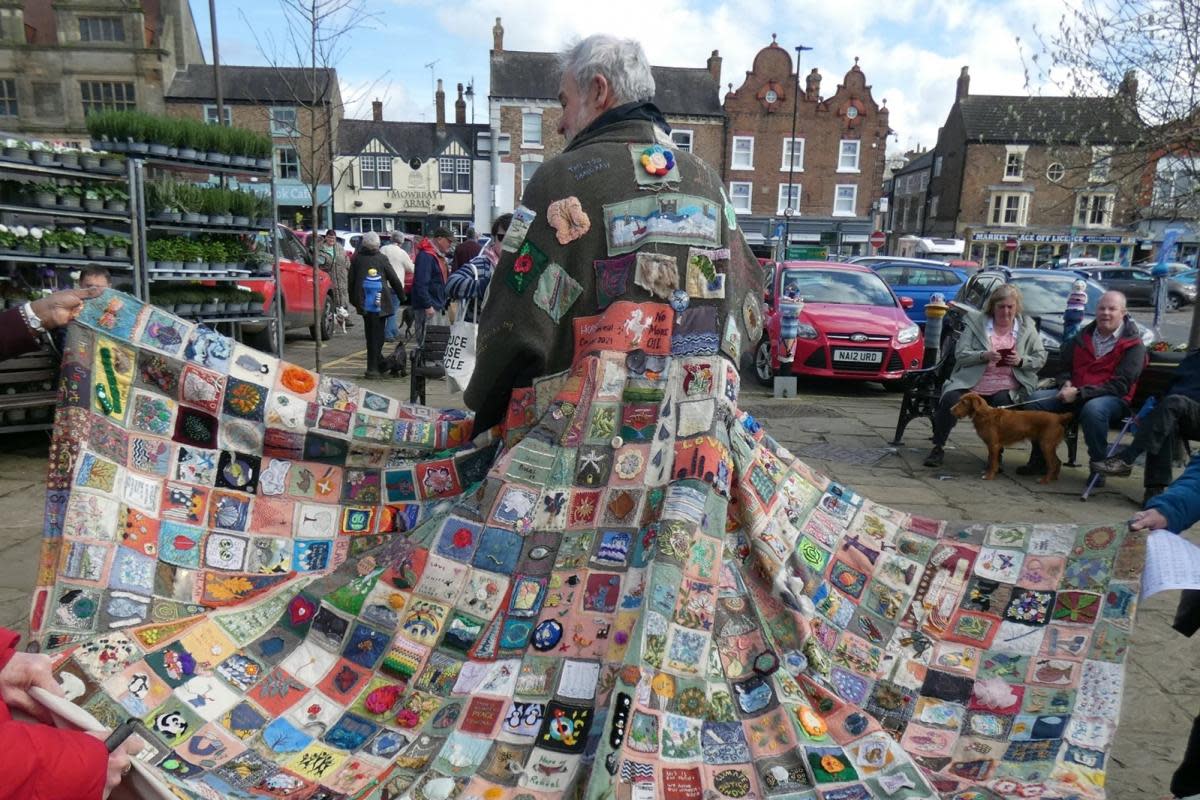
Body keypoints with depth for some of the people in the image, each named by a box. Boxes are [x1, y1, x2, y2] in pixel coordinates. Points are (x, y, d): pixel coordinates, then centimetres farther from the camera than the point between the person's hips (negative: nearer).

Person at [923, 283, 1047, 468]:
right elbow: (960, 354, -1)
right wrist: (984, 355, -18)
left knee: (1002, 403, -32)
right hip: (970, 383, 0)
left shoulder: (1027, 327, 12)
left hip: (1006, 388, 1)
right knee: (949, 400, -28)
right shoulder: (975, 322, 6)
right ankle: (938, 447, -8)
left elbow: (1041, 358, 10)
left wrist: (1021, 361, -10)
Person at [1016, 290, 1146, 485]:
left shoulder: (1133, 345, -4)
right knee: (1037, 399, -19)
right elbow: (1065, 368, 21)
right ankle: (1040, 459, -9)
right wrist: (1066, 384, -4)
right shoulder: (1083, 336, 14)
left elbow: (1120, 386, -14)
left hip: (1113, 399, -5)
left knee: (1093, 409, -40)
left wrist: (1079, 393, -22)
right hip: (1075, 395, 5)